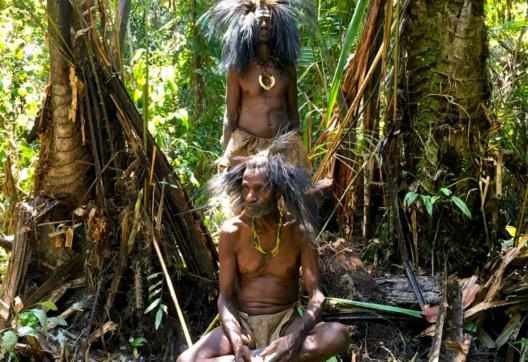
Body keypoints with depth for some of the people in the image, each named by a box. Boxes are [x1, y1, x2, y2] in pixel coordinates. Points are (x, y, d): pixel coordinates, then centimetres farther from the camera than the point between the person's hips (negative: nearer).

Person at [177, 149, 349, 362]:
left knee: (338, 335, -32)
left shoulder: (299, 230, -8)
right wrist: (236, 342, -27)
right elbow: (225, 297, -6)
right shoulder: (232, 232, -7)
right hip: (242, 322, 0)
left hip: (285, 322, 0)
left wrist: (295, 338, -32)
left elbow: (316, 295, -12)